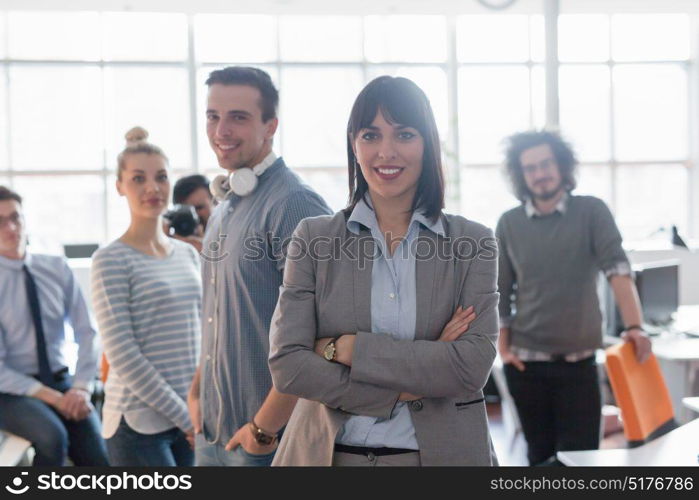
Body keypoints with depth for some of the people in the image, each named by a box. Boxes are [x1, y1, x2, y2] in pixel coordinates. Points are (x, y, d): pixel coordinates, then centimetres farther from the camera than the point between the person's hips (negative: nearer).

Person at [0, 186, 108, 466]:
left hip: (61, 381, 3)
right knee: (51, 437, -33)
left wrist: (82, 387, -15)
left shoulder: (57, 269, 4)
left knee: (98, 457, -16)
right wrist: (50, 397, -19)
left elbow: (86, 332, 0)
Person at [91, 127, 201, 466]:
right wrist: (183, 415, -13)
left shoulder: (188, 254, 11)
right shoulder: (111, 260, -7)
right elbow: (122, 355, -12)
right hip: (141, 424, -6)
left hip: (192, 418, 6)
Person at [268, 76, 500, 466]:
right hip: (330, 452, 0)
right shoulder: (313, 238, -1)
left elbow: (473, 366, -13)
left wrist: (348, 348, -16)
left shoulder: (472, 242, -2)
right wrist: (404, 389, -17)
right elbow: (286, 363, -10)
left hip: (442, 452, 0)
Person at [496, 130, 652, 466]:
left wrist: (634, 326, -30)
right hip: (526, 364, 2)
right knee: (540, 456, 11)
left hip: (578, 362, -1)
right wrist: (503, 347, 0)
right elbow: (500, 292, 8)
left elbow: (617, 267, -16)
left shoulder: (591, 212, -3)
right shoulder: (509, 223, 2)